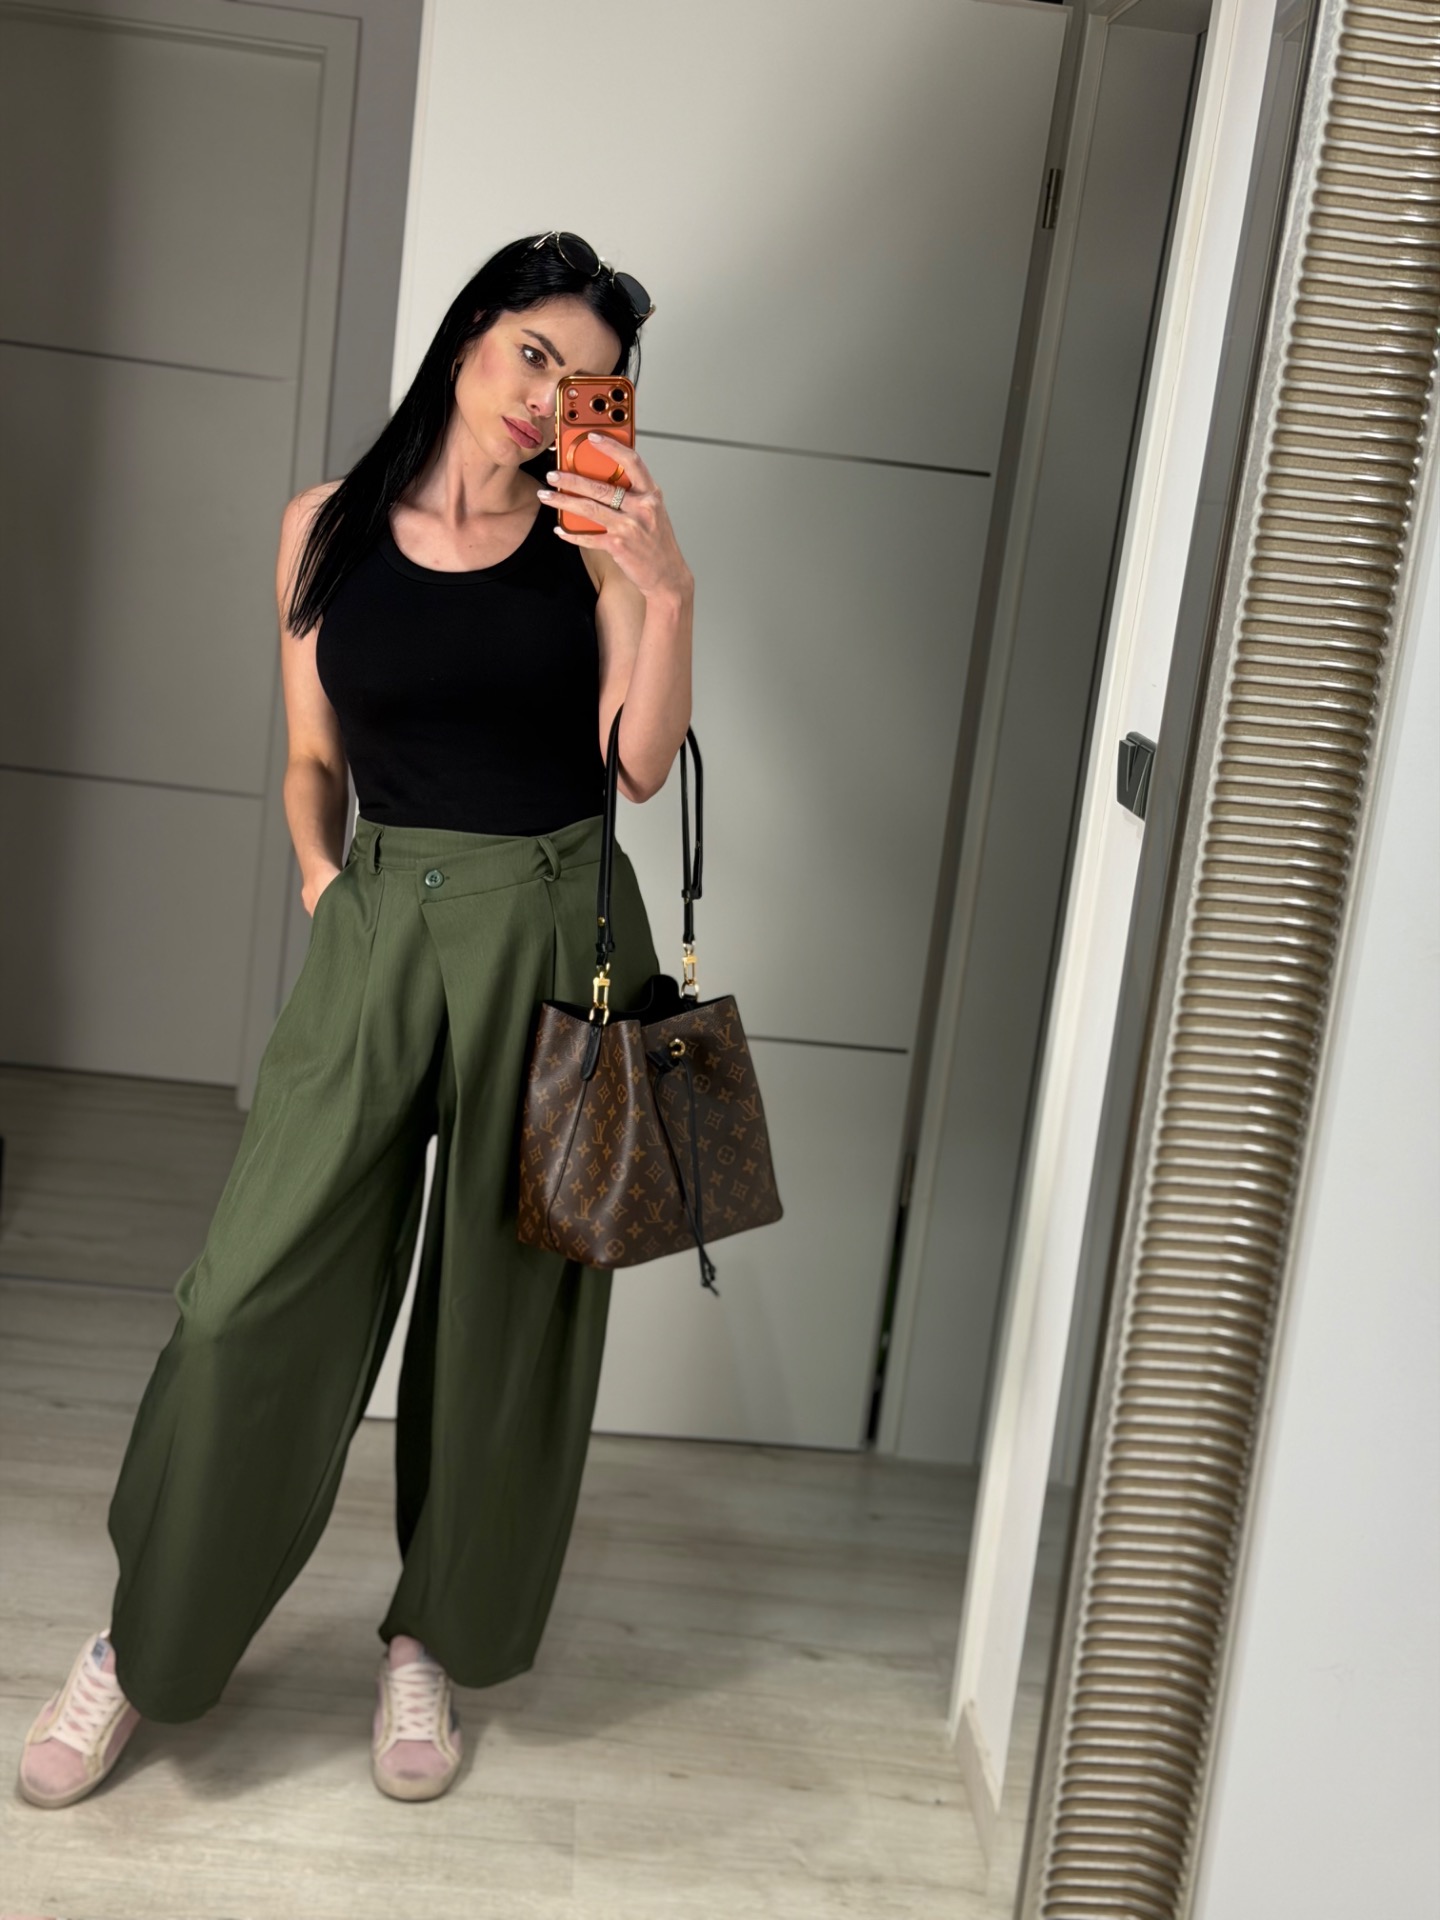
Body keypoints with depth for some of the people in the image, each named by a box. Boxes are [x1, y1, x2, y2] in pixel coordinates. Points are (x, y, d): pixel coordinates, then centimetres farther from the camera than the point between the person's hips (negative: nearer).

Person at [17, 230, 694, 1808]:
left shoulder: (591, 531, 2)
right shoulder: (330, 526, 5)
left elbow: (644, 764, -7)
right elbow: (312, 759, 13)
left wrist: (666, 593, -19)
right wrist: (323, 873, -2)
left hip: (553, 933, 0)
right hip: (377, 928, 1)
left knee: (504, 1315, 8)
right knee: (249, 1302, -2)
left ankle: (429, 1640, 30)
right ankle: (145, 1642, 21)